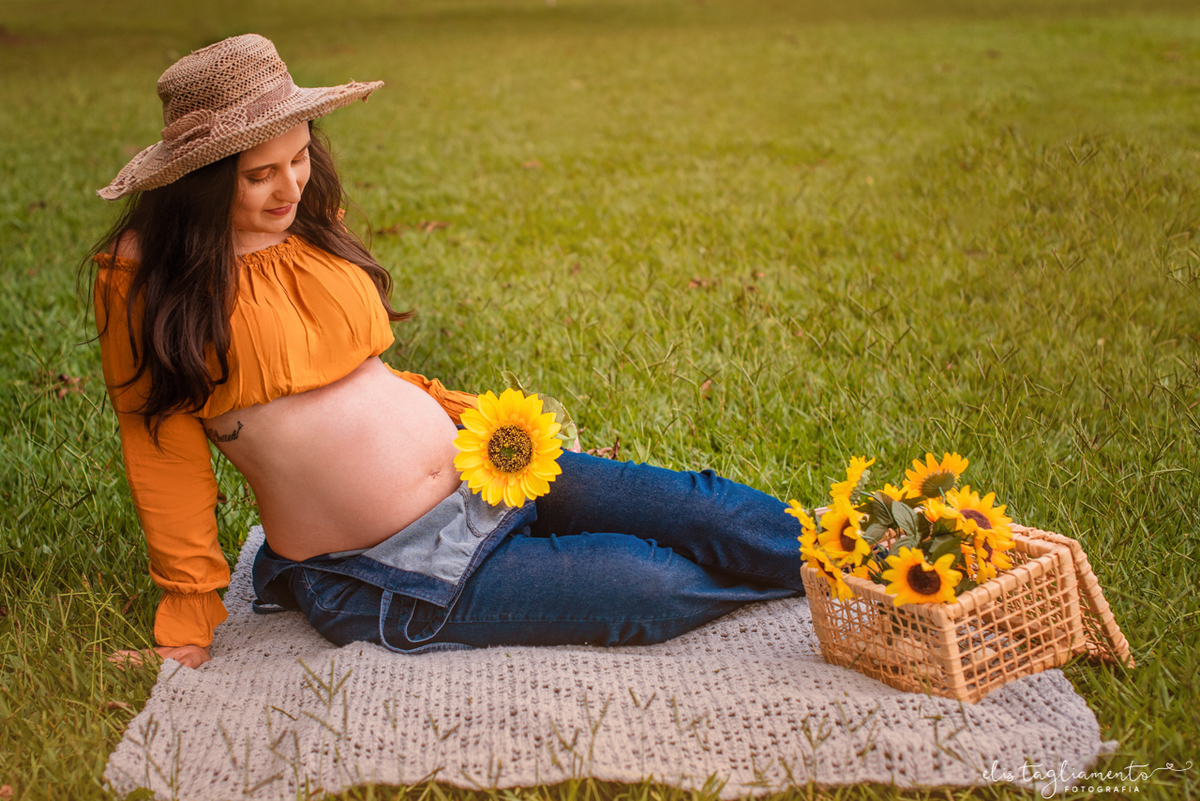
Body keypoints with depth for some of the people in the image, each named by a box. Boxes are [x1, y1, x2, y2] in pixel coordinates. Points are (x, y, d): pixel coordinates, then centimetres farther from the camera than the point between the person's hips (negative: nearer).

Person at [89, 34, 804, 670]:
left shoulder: (312, 221, 7)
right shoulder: (144, 279, -10)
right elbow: (164, 447, -4)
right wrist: (189, 627, -2)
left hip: (483, 474, 6)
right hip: (380, 574, -5)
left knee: (700, 511, -8)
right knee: (660, 588, -12)